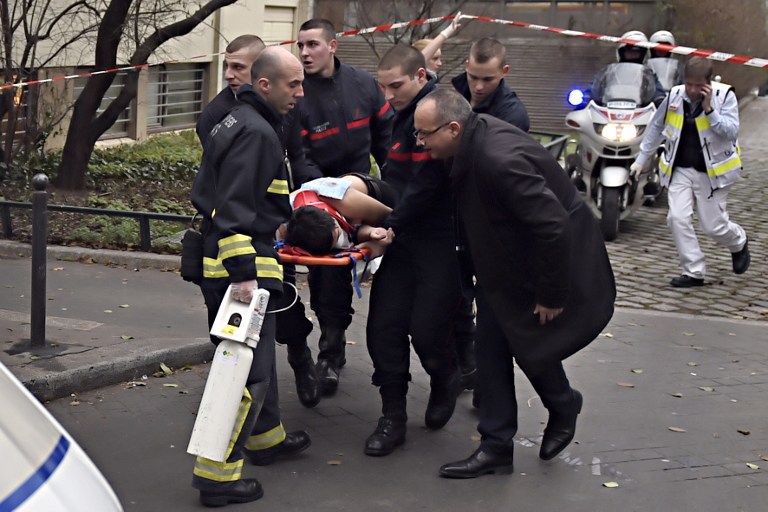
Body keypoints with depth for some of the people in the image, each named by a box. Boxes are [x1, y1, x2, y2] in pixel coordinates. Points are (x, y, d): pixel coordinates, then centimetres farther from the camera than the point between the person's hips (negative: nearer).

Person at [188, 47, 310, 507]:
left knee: (258, 353, 24)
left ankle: (265, 436, 41)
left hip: (224, 259, 11)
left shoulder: (239, 122, 16)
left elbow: (215, 192, 26)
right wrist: (243, 272, -29)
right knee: (248, 369, -7)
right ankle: (218, 475, -4)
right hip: (241, 265, -11)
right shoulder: (255, 133, -18)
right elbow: (235, 209, -25)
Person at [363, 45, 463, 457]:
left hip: (438, 240, -8)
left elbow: (425, 186, -21)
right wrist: (382, 222, 13)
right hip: (400, 237, 8)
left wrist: (390, 226, -18)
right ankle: (392, 418, 12)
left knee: (426, 330, -4)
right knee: (384, 326, 3)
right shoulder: (405, 114, 14)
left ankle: (445, 383, 29)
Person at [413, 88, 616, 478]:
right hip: (506, 263, 9)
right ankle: (496, 446, 14)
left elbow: (552, 226, -33)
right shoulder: (472, 141, -8)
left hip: (555, 260, -9)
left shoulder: (500, 160, -36)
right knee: (491, 346, 6)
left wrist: (551, 294, -24)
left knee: (532, 346, 5)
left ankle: (563, 408, 36)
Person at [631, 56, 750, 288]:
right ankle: (694, 272, 1)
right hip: (680, 170, 3)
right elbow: (656, 127, 11)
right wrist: (641, 160, 13)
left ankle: (739, 243, 38)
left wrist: (709, 109, -27)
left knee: (713, 225, 2)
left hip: (712, 172, -3)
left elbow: (731, 132, -19)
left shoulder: (725, 96, -11)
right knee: (678, 219, -11)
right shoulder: (675, 96, -2)